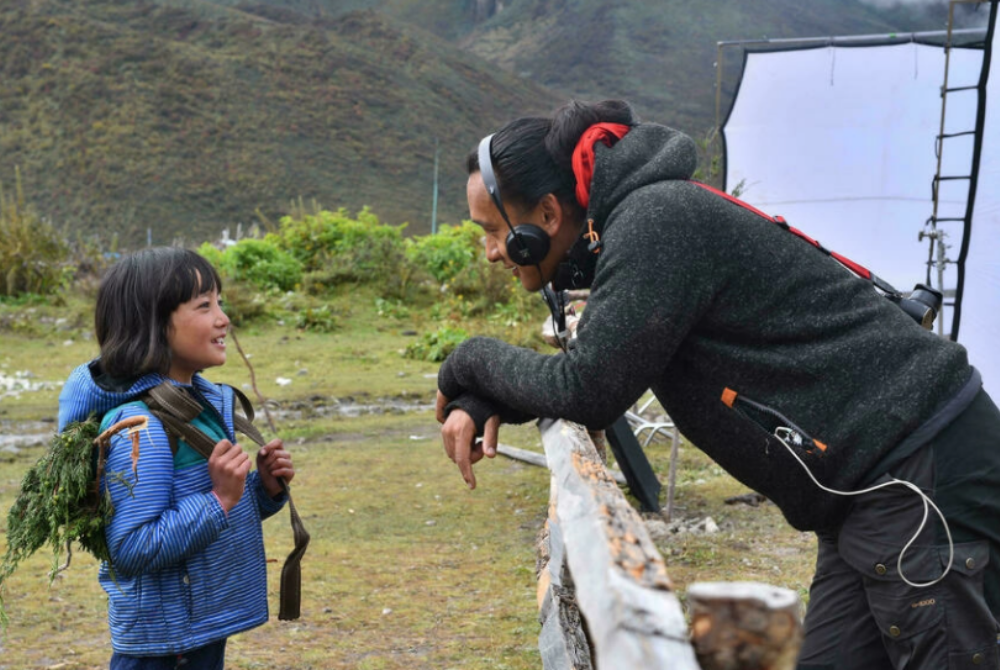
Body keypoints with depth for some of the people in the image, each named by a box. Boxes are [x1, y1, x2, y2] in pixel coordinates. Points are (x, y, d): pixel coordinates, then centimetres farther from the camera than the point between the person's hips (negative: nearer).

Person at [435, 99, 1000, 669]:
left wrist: (473, 362, -2)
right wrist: (481, 400, 3)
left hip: (928, 476, -10)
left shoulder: (657, 218, -18)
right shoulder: (635, 221, 13)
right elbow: (589, 367, 22)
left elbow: (586, 390, -21)